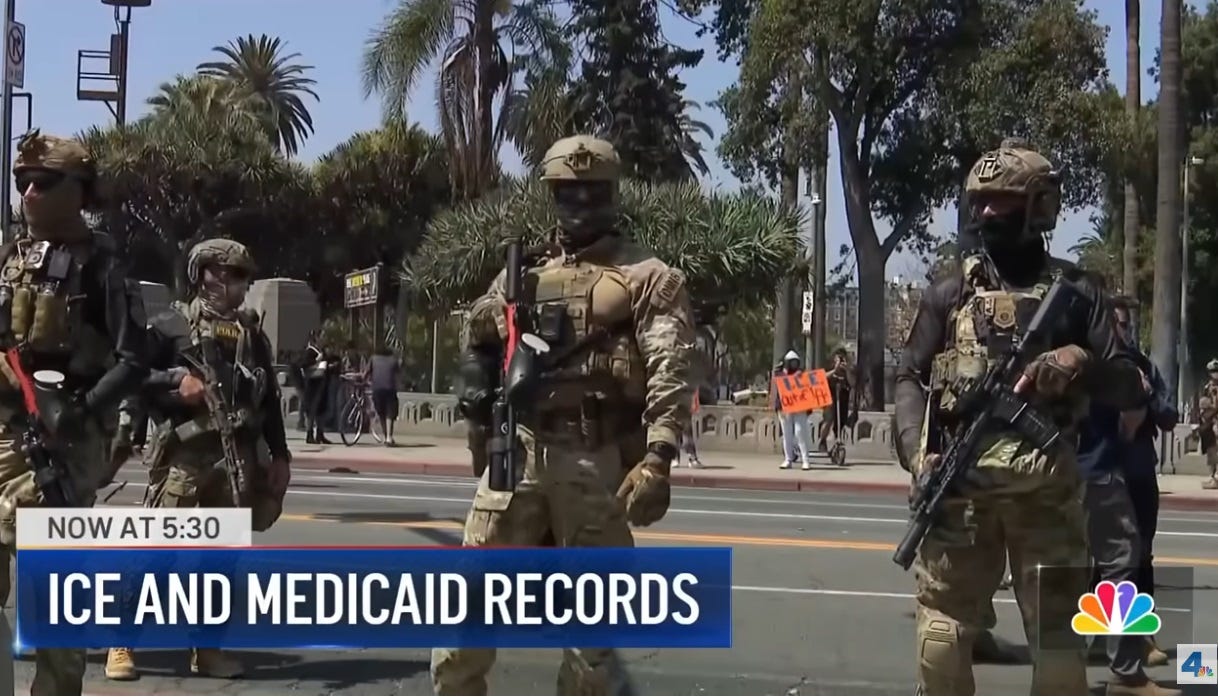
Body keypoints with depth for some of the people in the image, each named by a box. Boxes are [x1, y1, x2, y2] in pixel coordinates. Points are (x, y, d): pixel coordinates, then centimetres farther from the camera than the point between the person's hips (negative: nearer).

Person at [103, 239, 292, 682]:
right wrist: (176, 381, -15)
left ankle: (209, 648, 14)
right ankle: (121, 642, 1)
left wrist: (279, 454, 17)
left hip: (239, 457, 4)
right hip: (183, 453, -4)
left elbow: (270, 399, 21)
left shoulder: (252, 334, 19)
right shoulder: (171, 325, 5)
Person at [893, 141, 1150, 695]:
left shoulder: (1074, 292, 10)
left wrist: (1081, 362, -13)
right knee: (941, 633, 0)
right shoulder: (948, 293, 12)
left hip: (1048, 486, 0)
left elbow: (1131, 389, 7)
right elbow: (909, 379, 9)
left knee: (1057, 635, 4)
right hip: (960, 482, 1)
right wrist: (918, 450, -8)